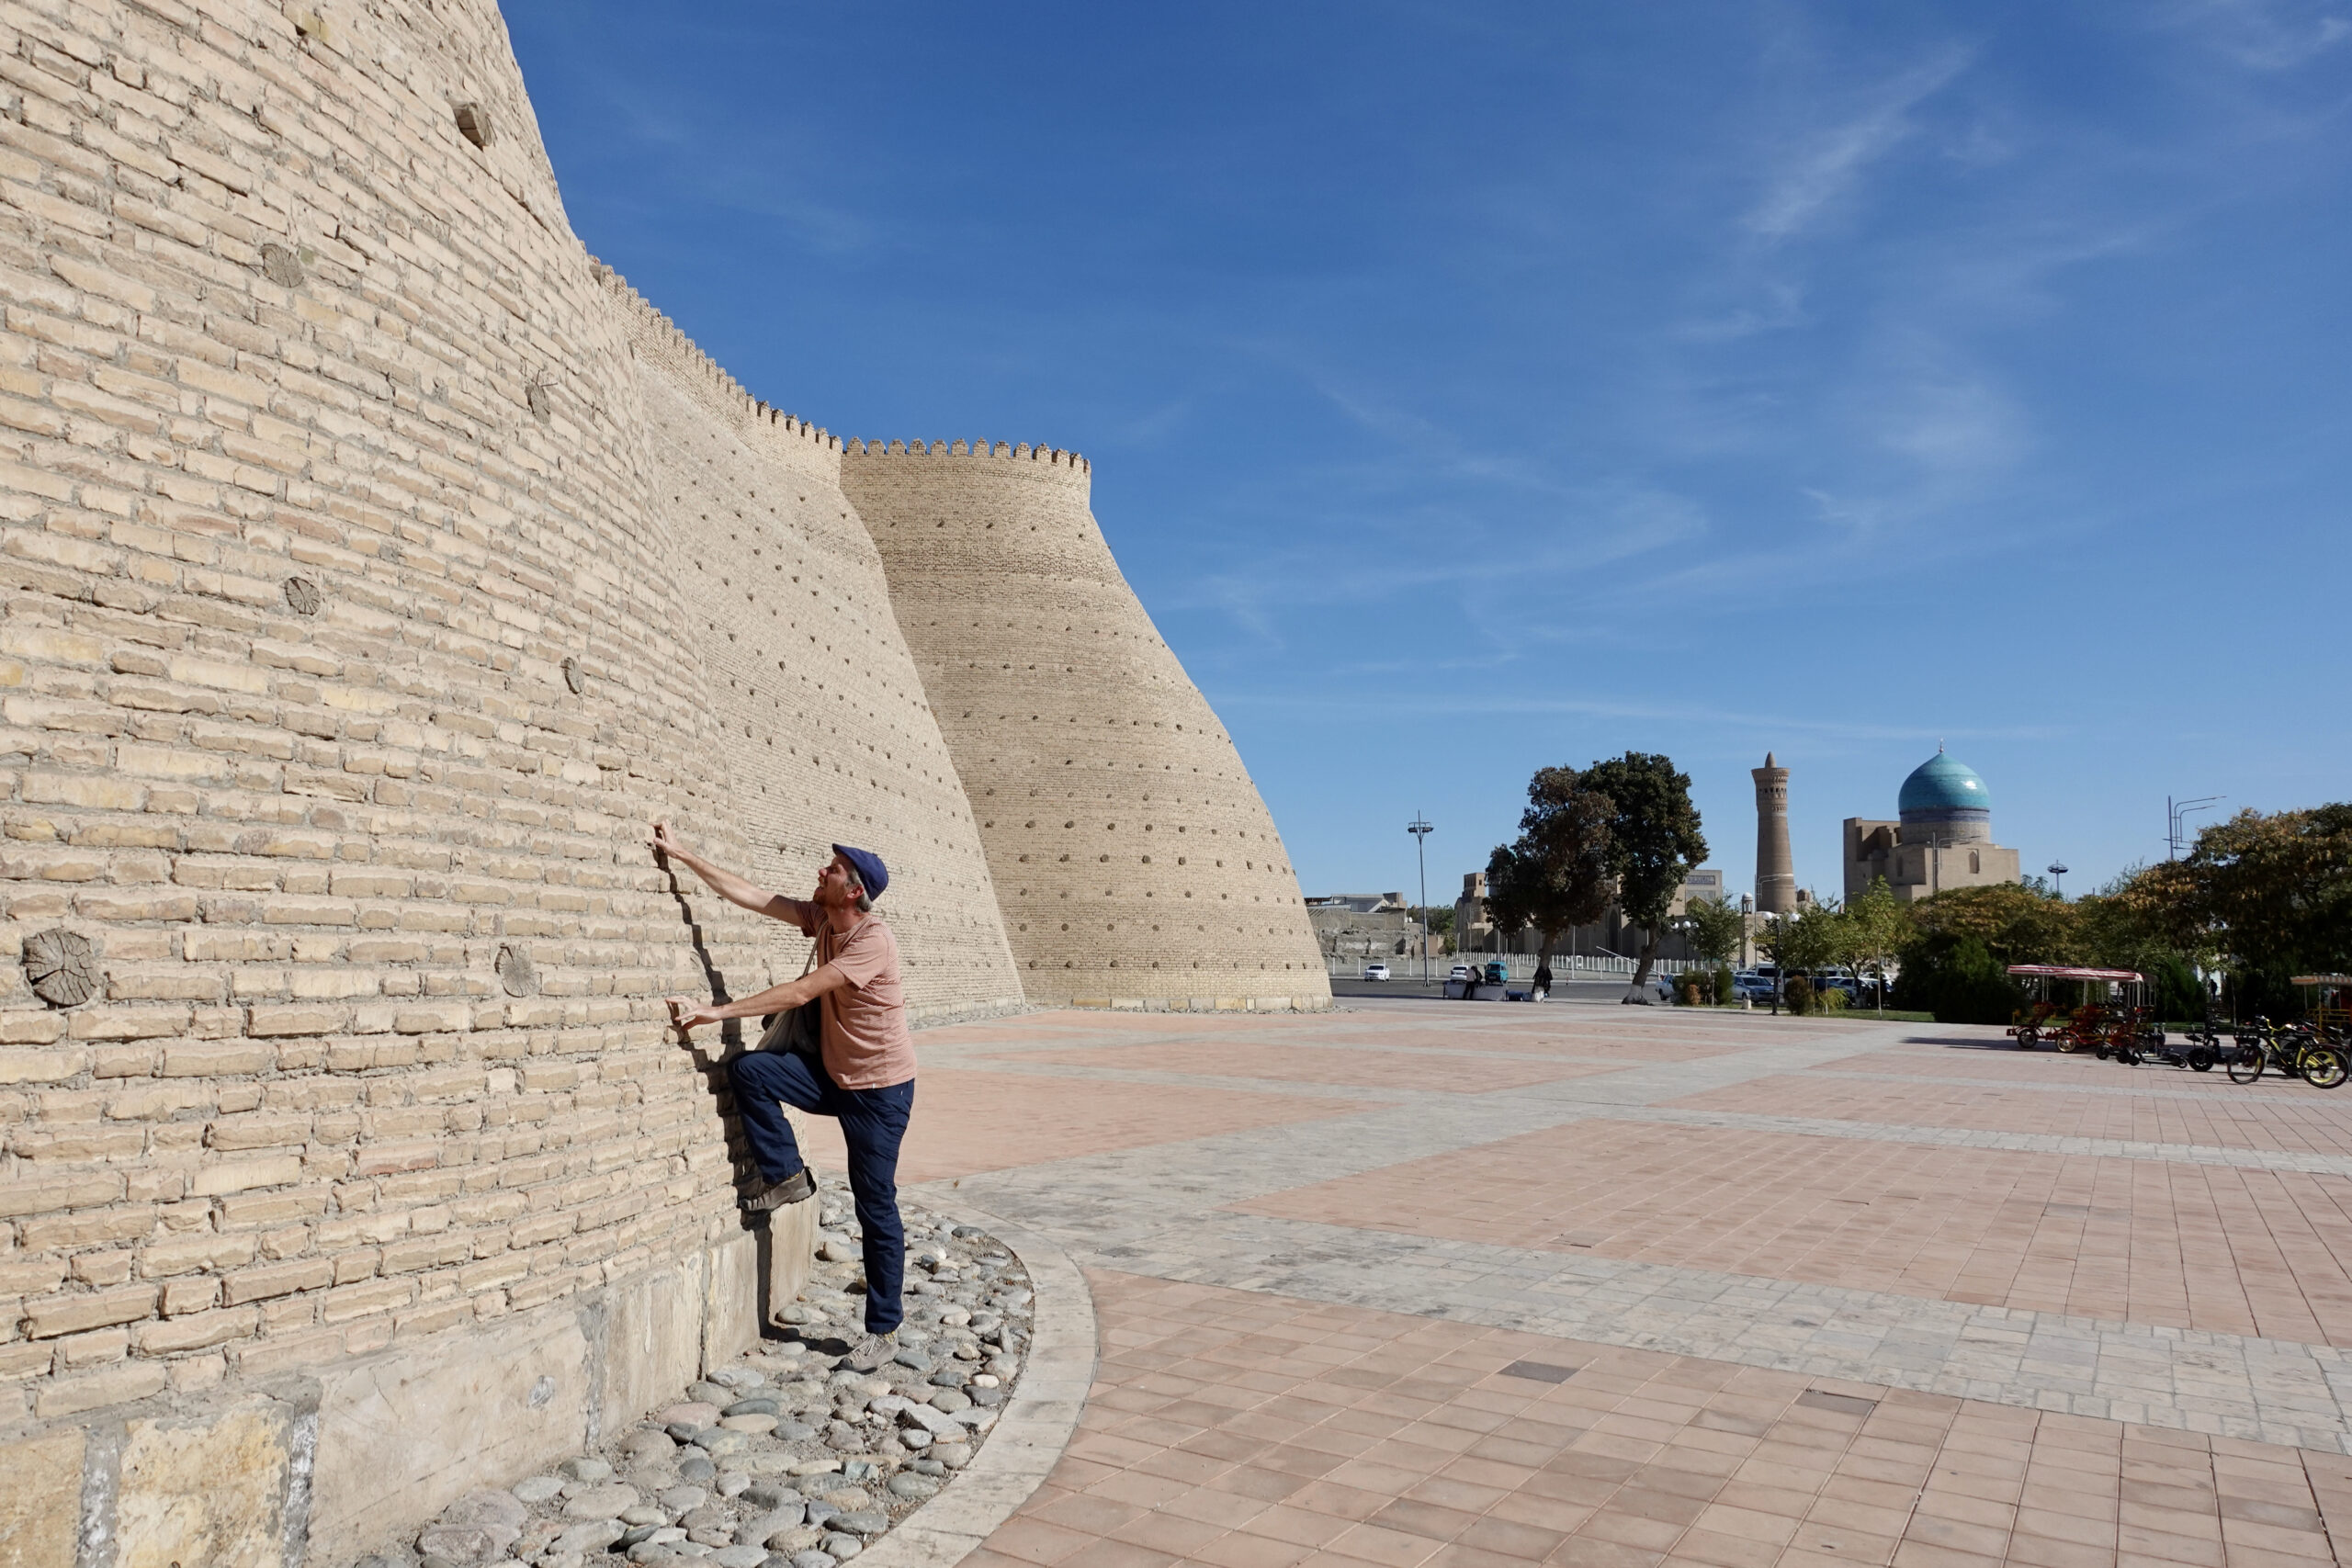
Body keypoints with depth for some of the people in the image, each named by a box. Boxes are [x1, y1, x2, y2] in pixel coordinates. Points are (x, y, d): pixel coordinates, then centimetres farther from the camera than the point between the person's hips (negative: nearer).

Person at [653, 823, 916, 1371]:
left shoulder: (873, 940, -25)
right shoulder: (821, 917, -1)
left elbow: (800, 992, -29)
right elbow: (749, 895, 0)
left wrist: (717, 1011, -28)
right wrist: (683, 855, -2)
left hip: (880, 1090, -7)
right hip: (832, 1074, 7)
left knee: (876, 1210, -1)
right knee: (746, 1069, -14)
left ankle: (884, 1330, 13)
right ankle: (787, 1176, 3)